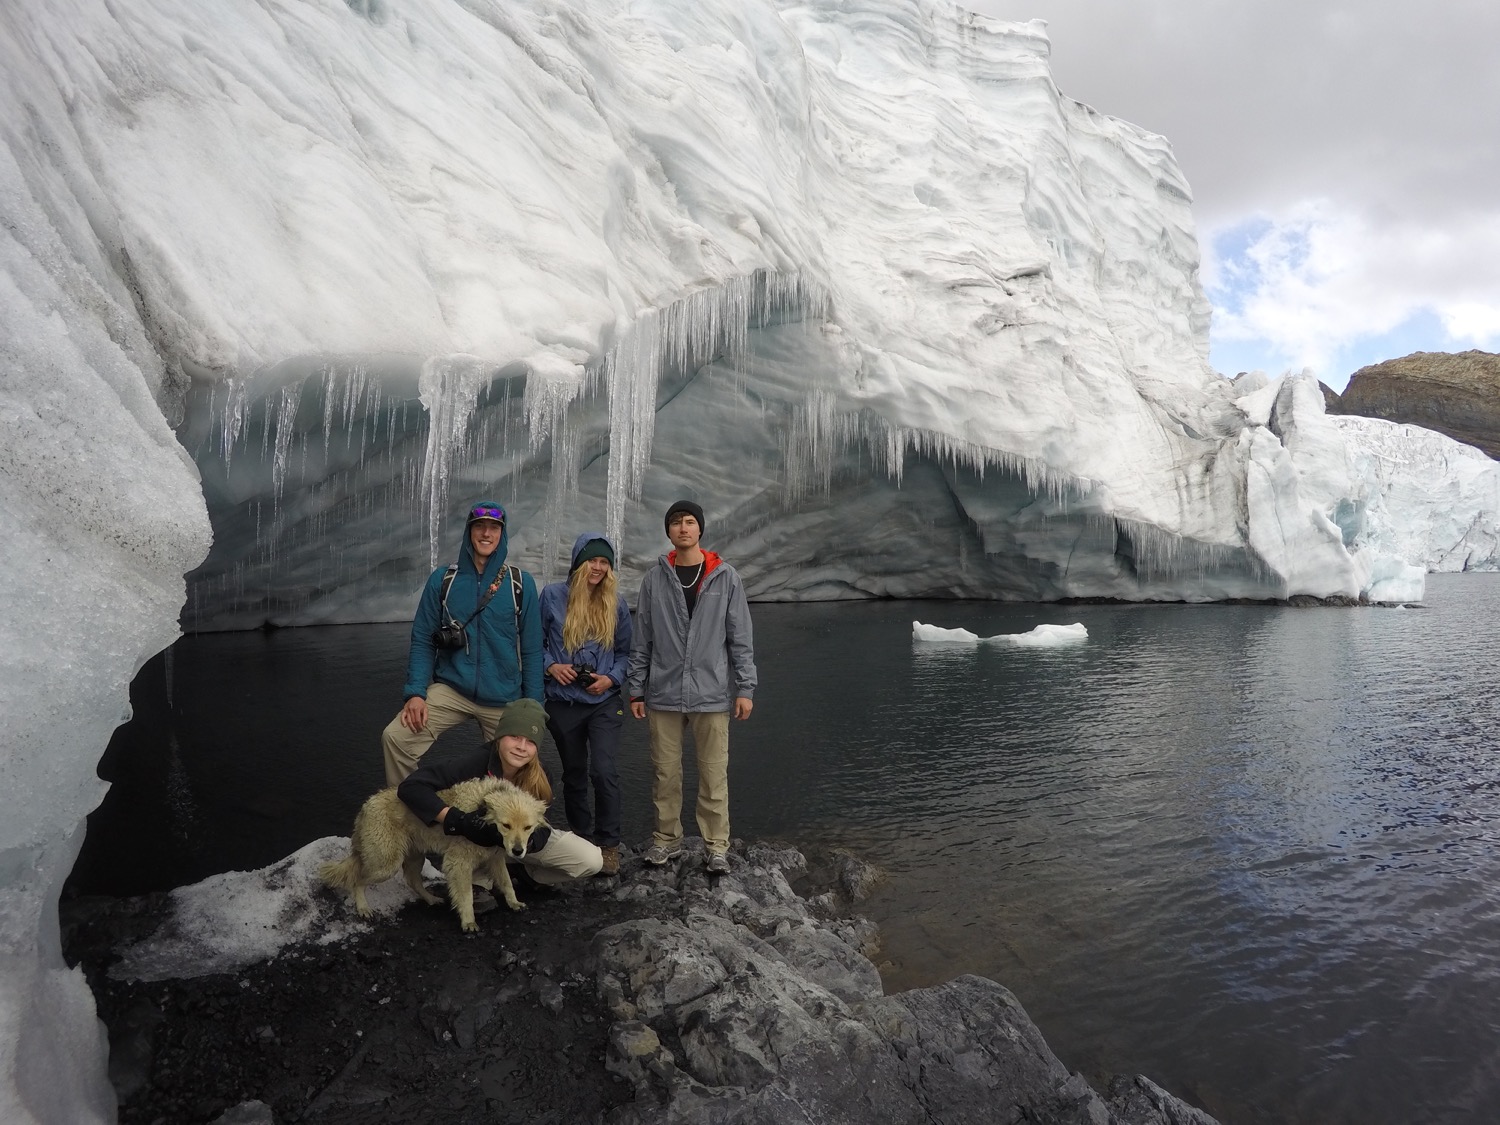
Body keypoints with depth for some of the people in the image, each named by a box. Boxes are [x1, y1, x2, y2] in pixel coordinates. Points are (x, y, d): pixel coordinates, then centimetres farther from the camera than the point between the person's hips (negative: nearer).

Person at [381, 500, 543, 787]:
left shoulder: (520, 583, -2)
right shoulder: (442, 580, 1)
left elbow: (531, 651, 0)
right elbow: (422, 641, 3)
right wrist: (416, 693, -10)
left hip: (505, 699, 0)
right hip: (451, 689, 0)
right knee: (395, 737, -21)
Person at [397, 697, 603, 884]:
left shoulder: (539, 780, -23)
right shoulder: (476, 762, -33)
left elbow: (537, 833, -24)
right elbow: (411, 786, -40)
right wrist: (456, 820, -50)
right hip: (475, 842, -2)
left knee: (591, 861, -15)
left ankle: (525, 871, 10)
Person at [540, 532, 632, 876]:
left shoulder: (616, 602, 0)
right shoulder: (553, 595, -3)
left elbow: (625, 651, 7)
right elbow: (535, 642, 5)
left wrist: (612, 678, -9)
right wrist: (551, 666, -12)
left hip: (604, 702, -1)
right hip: (563, 703, 1)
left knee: (603, 770, -15)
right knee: (574, 774, 14)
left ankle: (609, 843, 2)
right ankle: (581, 838, 33)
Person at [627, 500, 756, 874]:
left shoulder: (725, 577, 1)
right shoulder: (655, 579, 4)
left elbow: (740, 638, 1)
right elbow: (642, 639, 7)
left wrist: (745, 688, -3)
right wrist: (636, 689, 6)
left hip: (711, 694, -1)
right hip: (664, 694, 1)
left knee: (714, 773, 4)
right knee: (665, 772, 9)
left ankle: (716, 846, 16)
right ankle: (667, 839, 25)